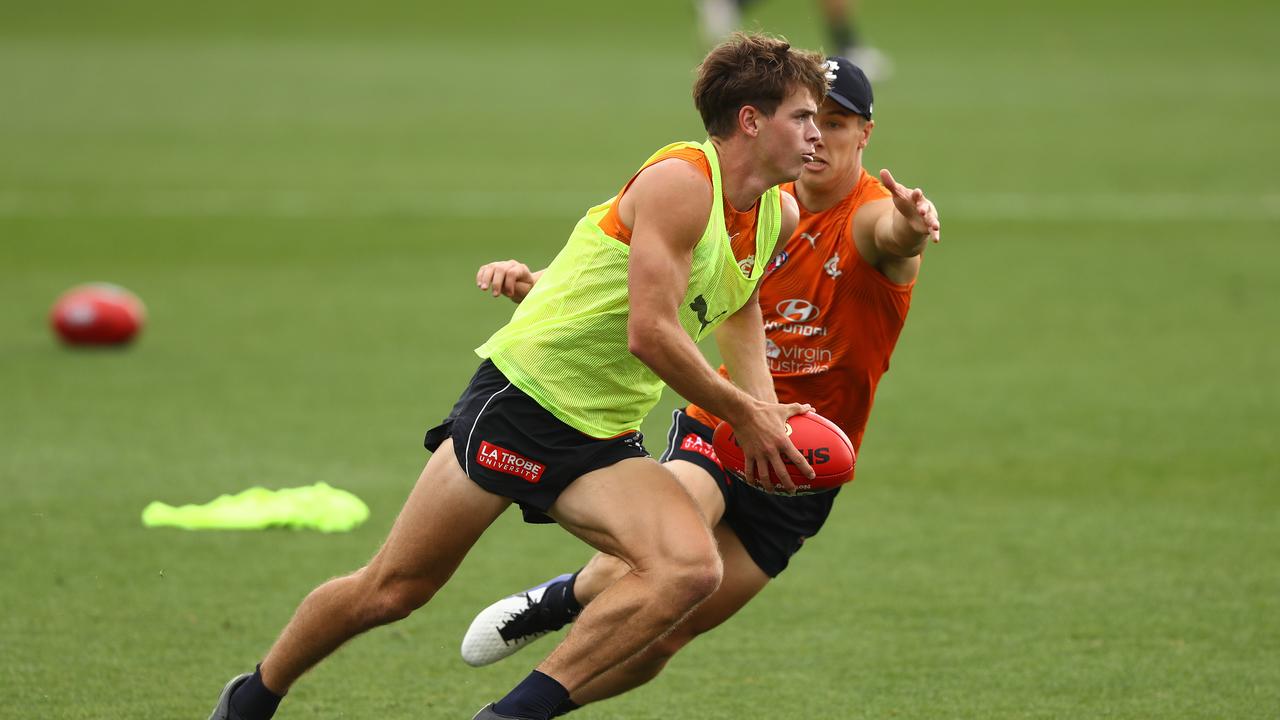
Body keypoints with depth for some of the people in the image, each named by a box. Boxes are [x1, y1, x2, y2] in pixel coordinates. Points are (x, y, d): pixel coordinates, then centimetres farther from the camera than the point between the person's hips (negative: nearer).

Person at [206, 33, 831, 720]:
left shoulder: (779, 217, 8)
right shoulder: (682, 180, -18)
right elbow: (650, 335, -22)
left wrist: (765, 410, 16)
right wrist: (746, 414, -11)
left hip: (603, 443, 7)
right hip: (520, 399, -7)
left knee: (690, 567, -22)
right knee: (389, 591, 0)